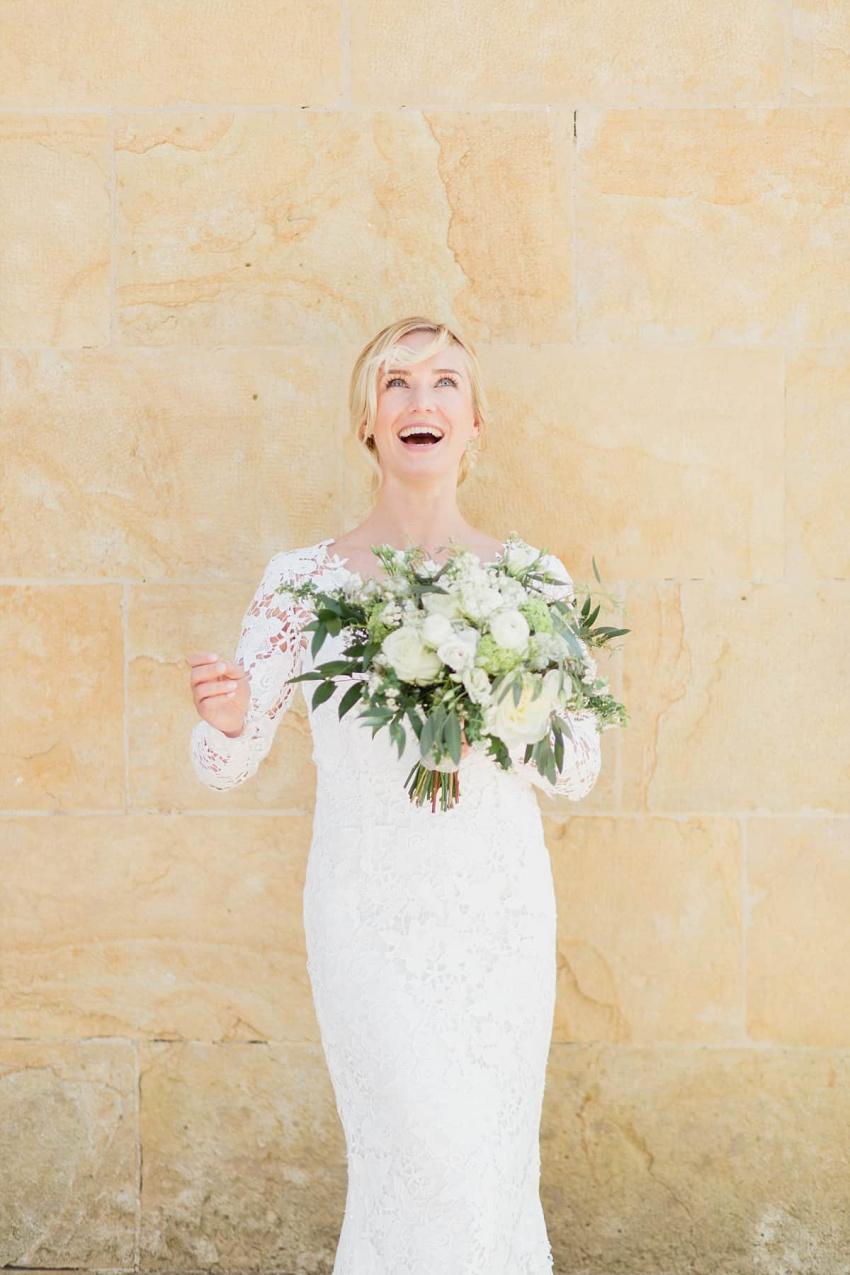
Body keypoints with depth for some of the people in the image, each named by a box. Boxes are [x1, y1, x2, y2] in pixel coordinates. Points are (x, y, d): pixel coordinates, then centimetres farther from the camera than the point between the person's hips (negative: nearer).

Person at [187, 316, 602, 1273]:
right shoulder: (305, 579, -4)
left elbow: (578, 772, 3)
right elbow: (226, 766, -1)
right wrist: (226, 720, -23)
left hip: (502, 916, 2)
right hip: (368, 917, -1)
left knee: (494, 1161, 12)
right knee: (429, 1157, 0)